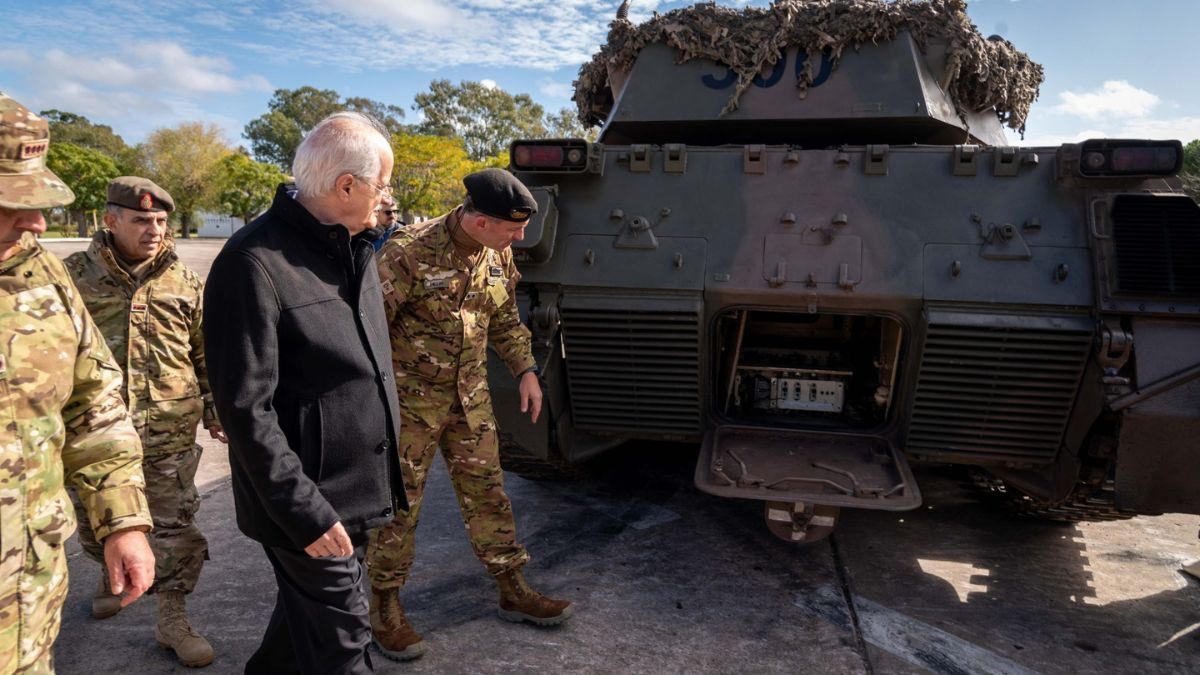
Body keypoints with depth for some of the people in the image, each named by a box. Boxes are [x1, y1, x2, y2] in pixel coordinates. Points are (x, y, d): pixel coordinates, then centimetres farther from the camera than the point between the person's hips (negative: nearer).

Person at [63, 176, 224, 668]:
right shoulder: (74, 275, -2)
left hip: (168, 435, 0)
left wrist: (216, 409, 7)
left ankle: (172, 620, 20)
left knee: (175, 531, 4)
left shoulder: (184, 282, 2)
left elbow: (207, 354, 9)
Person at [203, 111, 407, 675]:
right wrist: (305, 513, -21)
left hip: (358, 488, 8)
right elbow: (246, 409, -21)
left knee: (307, 616, 25)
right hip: (311, 503, -8)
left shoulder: (354, 249, 7)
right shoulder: (256, 263, -20)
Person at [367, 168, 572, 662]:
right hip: (409, 398, -6)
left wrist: (525, 370, 7)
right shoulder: (409, 252, -22)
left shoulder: (497, 256, -1)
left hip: (470, 396, 6)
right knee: (398, 505, 6)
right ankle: (385, 608, 24)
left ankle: (513, 591, 26)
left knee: (486, 491, 13)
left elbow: (505, 320, 14)